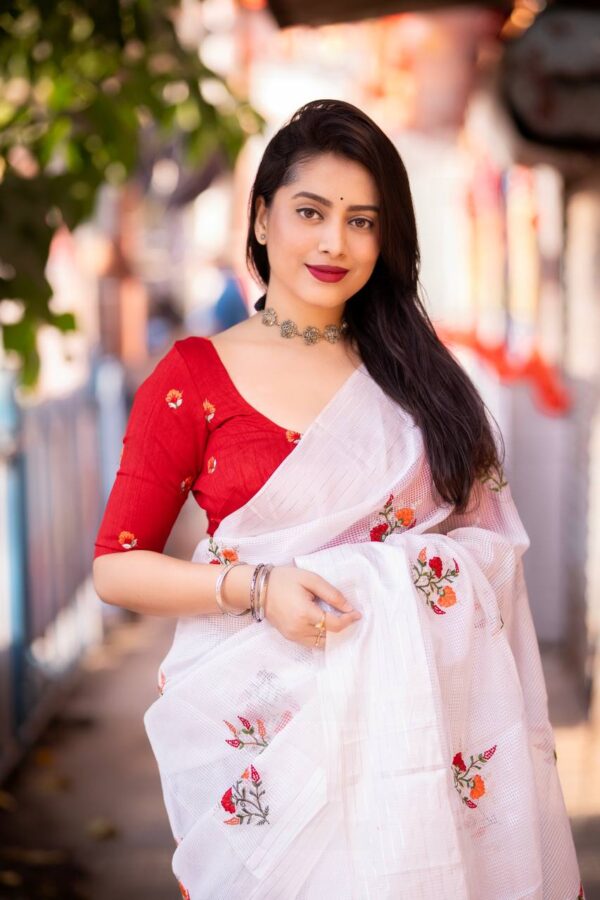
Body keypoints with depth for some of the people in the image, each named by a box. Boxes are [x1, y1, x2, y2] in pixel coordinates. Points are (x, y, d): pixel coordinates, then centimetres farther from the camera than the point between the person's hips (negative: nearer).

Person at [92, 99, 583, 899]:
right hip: (266, 718, -3)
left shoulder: (416, 374, 9)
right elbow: (116, 567, -4)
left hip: (417, 707, 3)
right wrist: (255, 587, -17)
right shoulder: (193, 378, -2)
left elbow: (484, 548, 12)